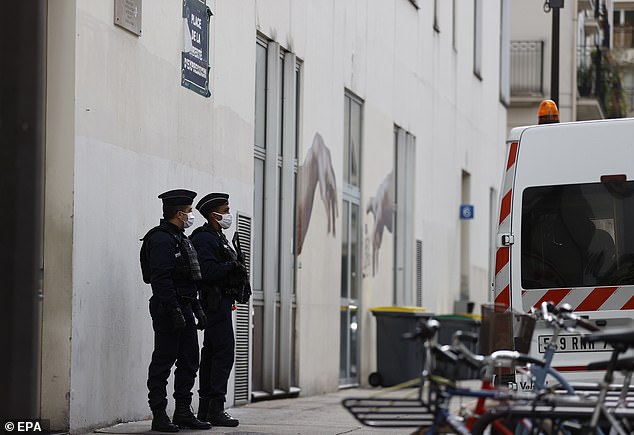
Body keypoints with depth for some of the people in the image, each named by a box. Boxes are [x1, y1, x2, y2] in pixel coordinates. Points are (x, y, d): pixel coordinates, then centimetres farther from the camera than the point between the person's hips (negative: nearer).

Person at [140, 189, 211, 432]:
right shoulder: (161, 239, -14)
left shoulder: (180, 238, 19)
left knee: (189, 362, 11)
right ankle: (159, 416, -1)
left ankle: (183, 413, 17)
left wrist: (197, 308, 21)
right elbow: (161, 280, -21)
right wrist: (175, 312, -25)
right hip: (168, 310, -10)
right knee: (163, 362, -5)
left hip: (184, 309, 10)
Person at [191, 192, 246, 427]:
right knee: (224, 350, -13)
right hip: (215, 300, -11)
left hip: (221, 300, 11)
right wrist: (231, 267, -15)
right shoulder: (204, 238, -12)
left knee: (211, 352, 11)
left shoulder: (217, 237, 21)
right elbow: (206, 271, -22)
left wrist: (237, 271, 4)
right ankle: (215, 409, -14)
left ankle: (205, 408, 14)